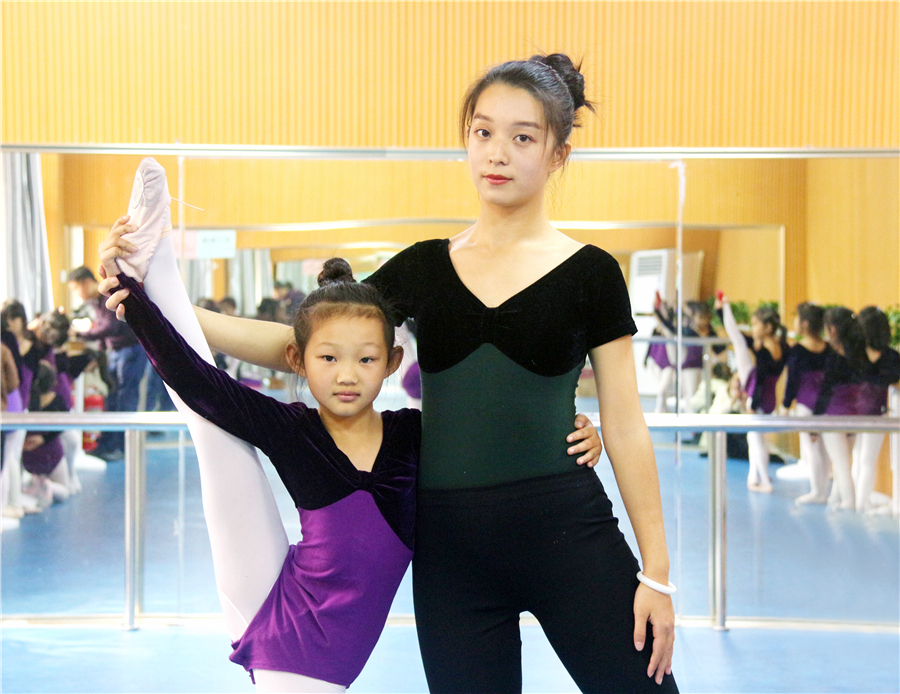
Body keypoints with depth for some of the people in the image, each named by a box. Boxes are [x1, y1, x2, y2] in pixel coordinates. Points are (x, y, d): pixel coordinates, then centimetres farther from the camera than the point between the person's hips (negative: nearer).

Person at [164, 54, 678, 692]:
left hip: (566, 531, -2)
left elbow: (624, 425, 1)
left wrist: (657, 572, -2)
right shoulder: (425, 268, 9)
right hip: (449, 542, 3)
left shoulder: (588, 274, 1)